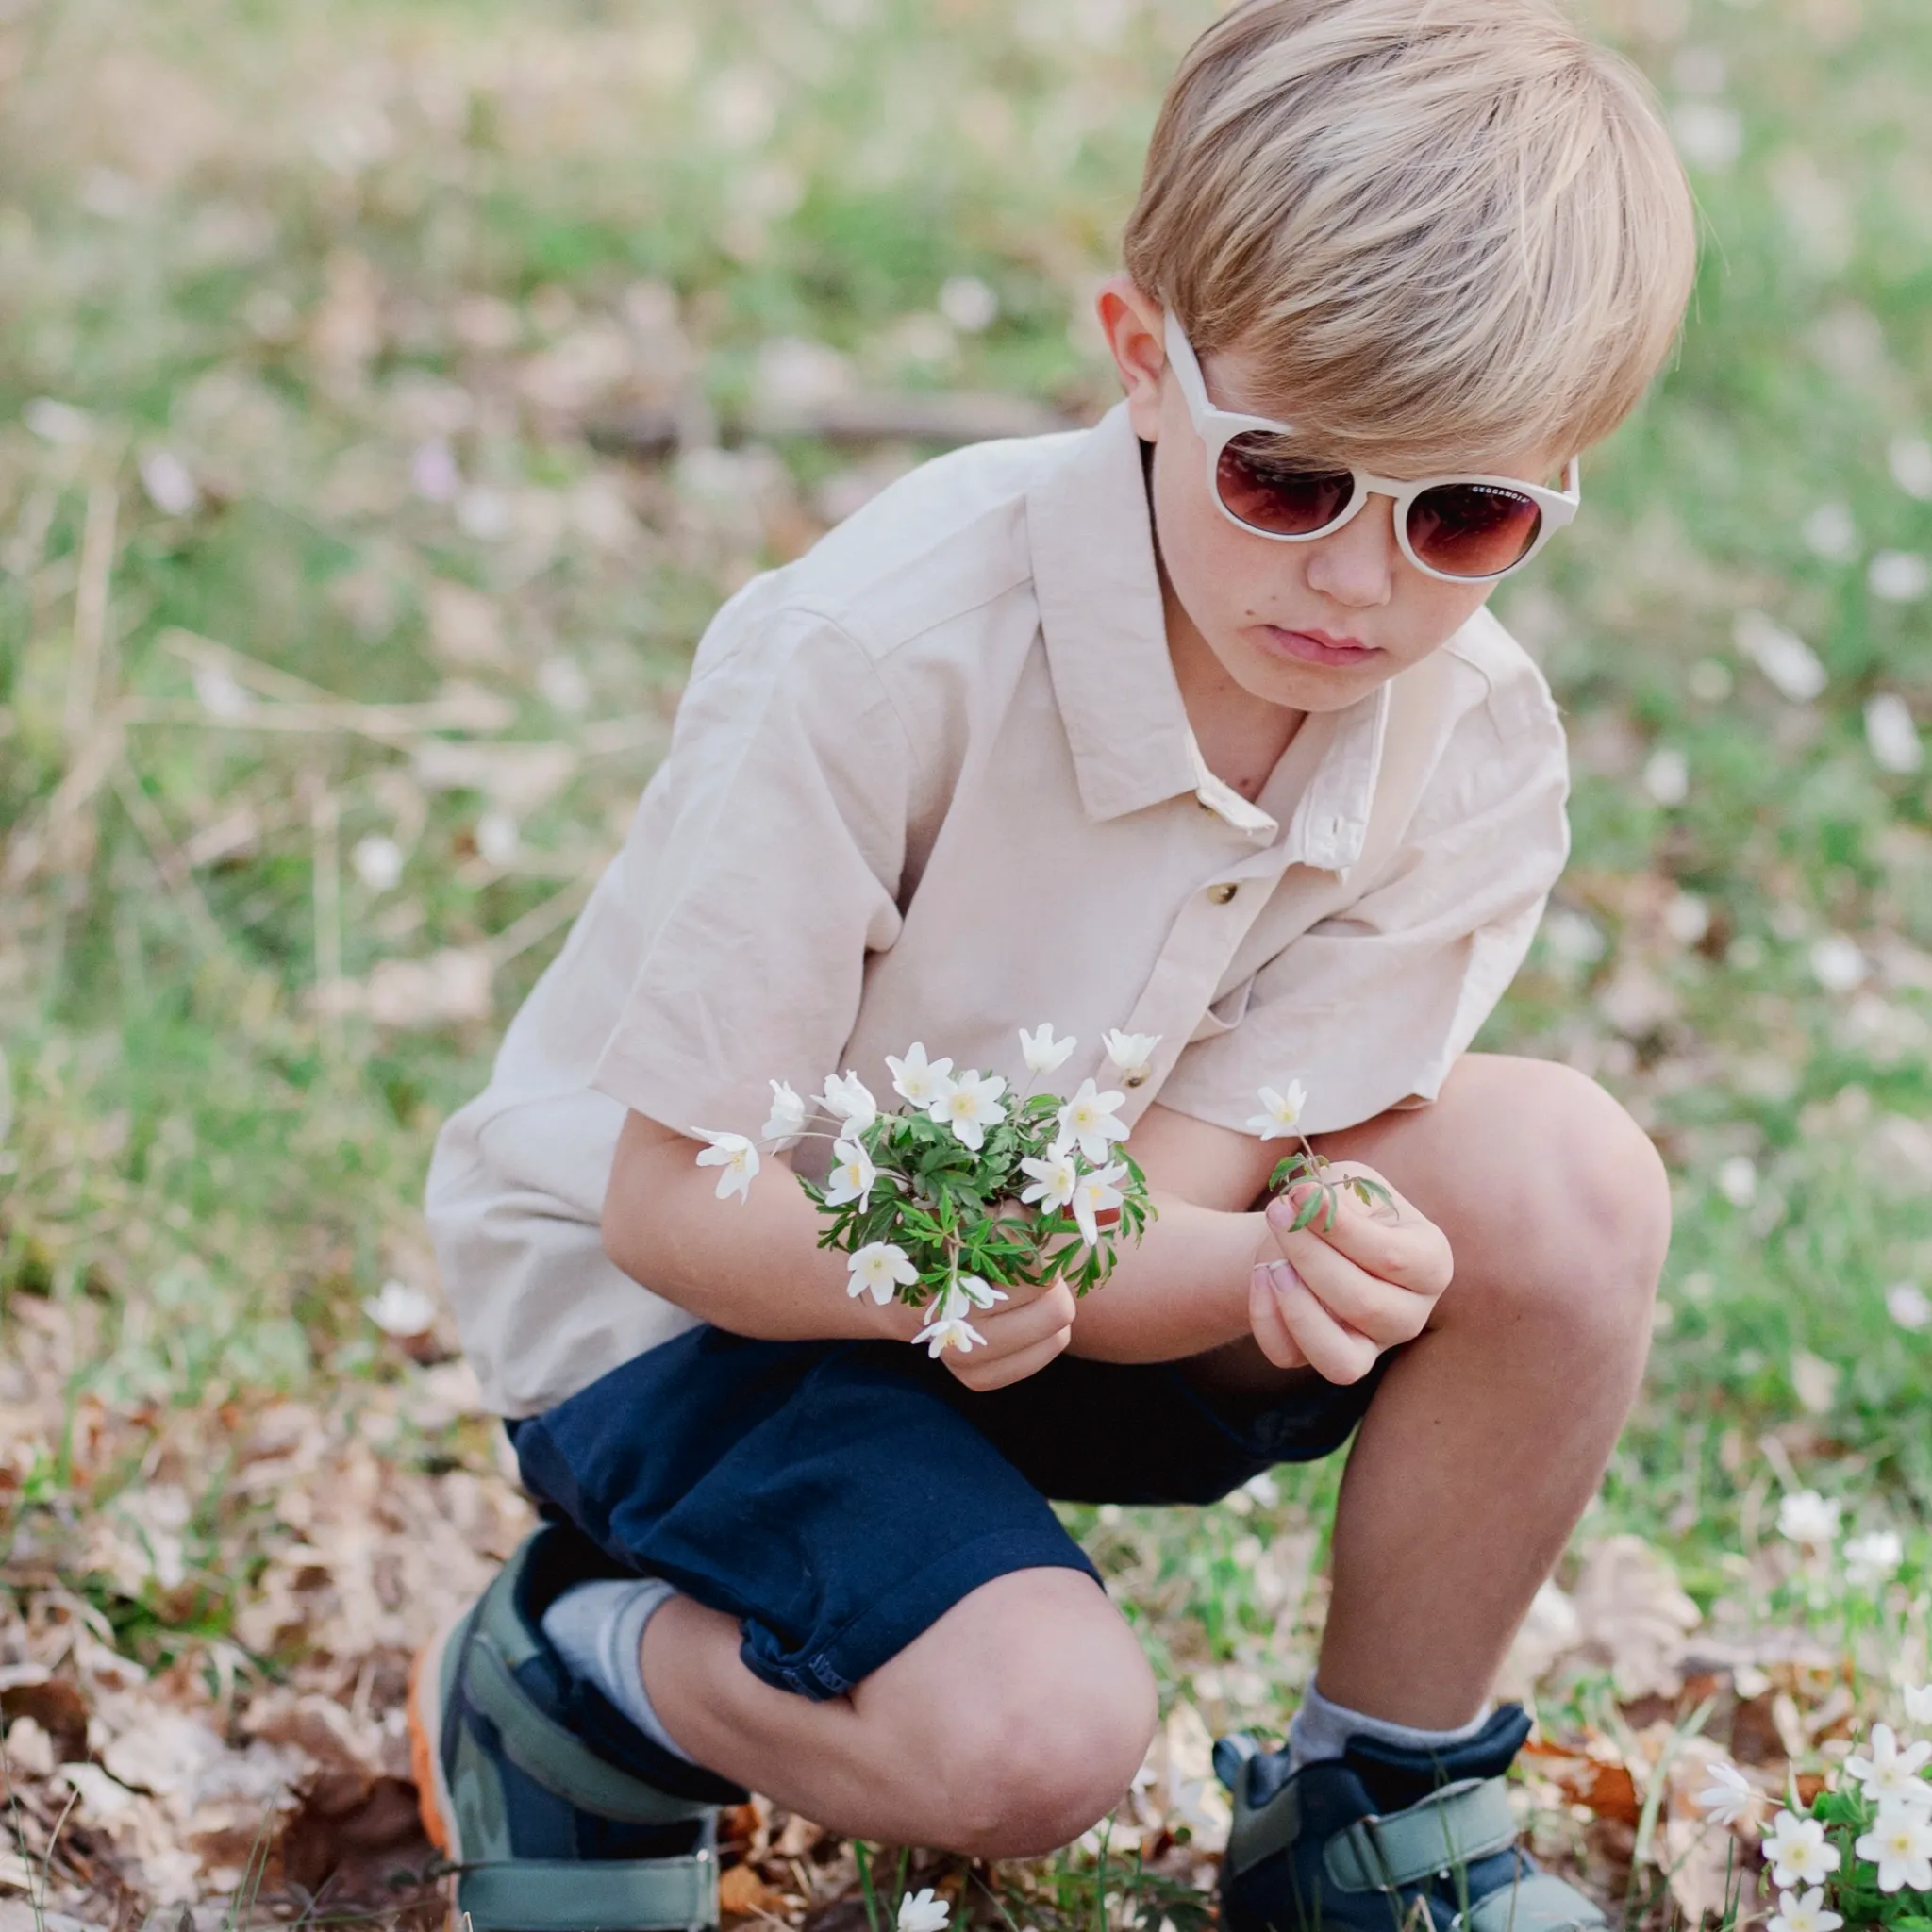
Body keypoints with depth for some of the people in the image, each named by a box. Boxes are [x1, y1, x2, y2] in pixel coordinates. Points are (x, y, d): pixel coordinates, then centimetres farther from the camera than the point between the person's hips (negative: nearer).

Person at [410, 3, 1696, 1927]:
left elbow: (1146, 1222, -19)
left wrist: (1275, 1267, -43)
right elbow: (672, 1198, -23)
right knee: (1036, 1730, -31)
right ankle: (566, 1678, 2)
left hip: (1067, 1270, 5)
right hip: (686, 1282, -5)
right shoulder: (881, 653, -30)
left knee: (1562, 1179, -20)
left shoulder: (1471, 755, -15)